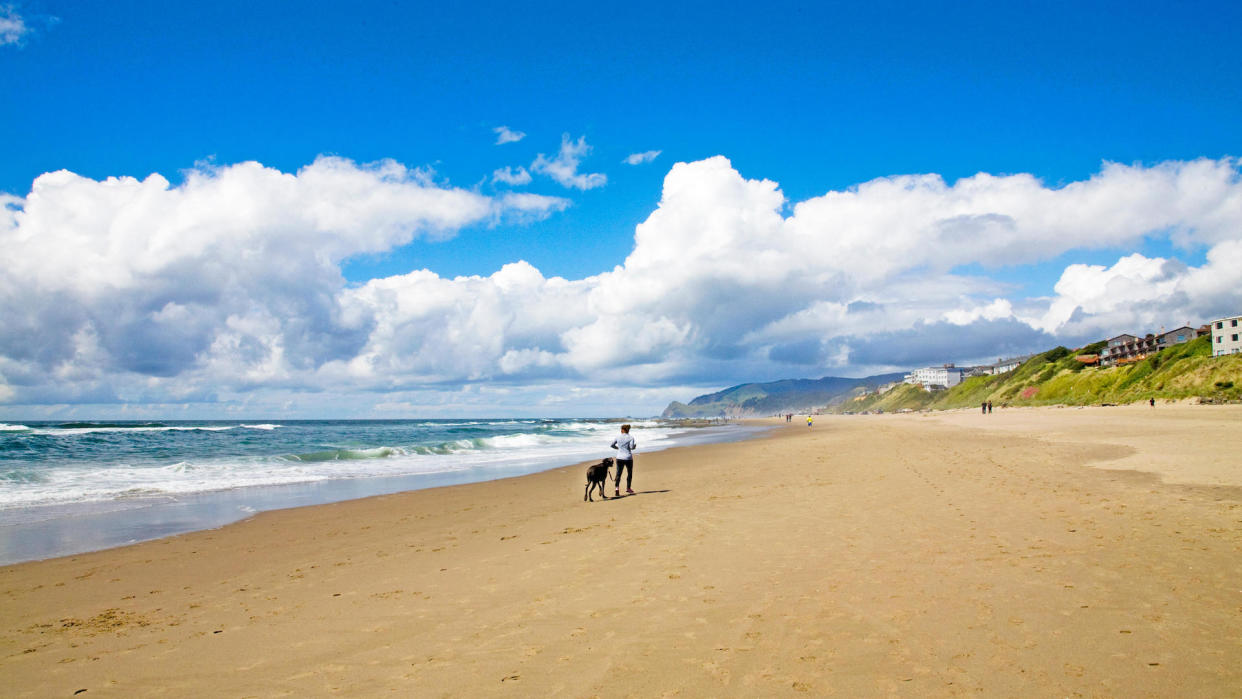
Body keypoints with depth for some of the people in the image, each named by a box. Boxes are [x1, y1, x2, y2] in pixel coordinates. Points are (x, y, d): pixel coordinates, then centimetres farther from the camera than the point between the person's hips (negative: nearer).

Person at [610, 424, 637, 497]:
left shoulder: (618, 437, 2)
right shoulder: (631, 438, -5)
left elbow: (612, 445, 4)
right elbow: (631, 447, -16)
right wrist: (635, 446, 6)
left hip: (619, 458, 1)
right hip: (628, 458, -1)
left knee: (618, 474, 2)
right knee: (629, 473, 19)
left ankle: (616, 487, -19)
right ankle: (628, 488, 27)